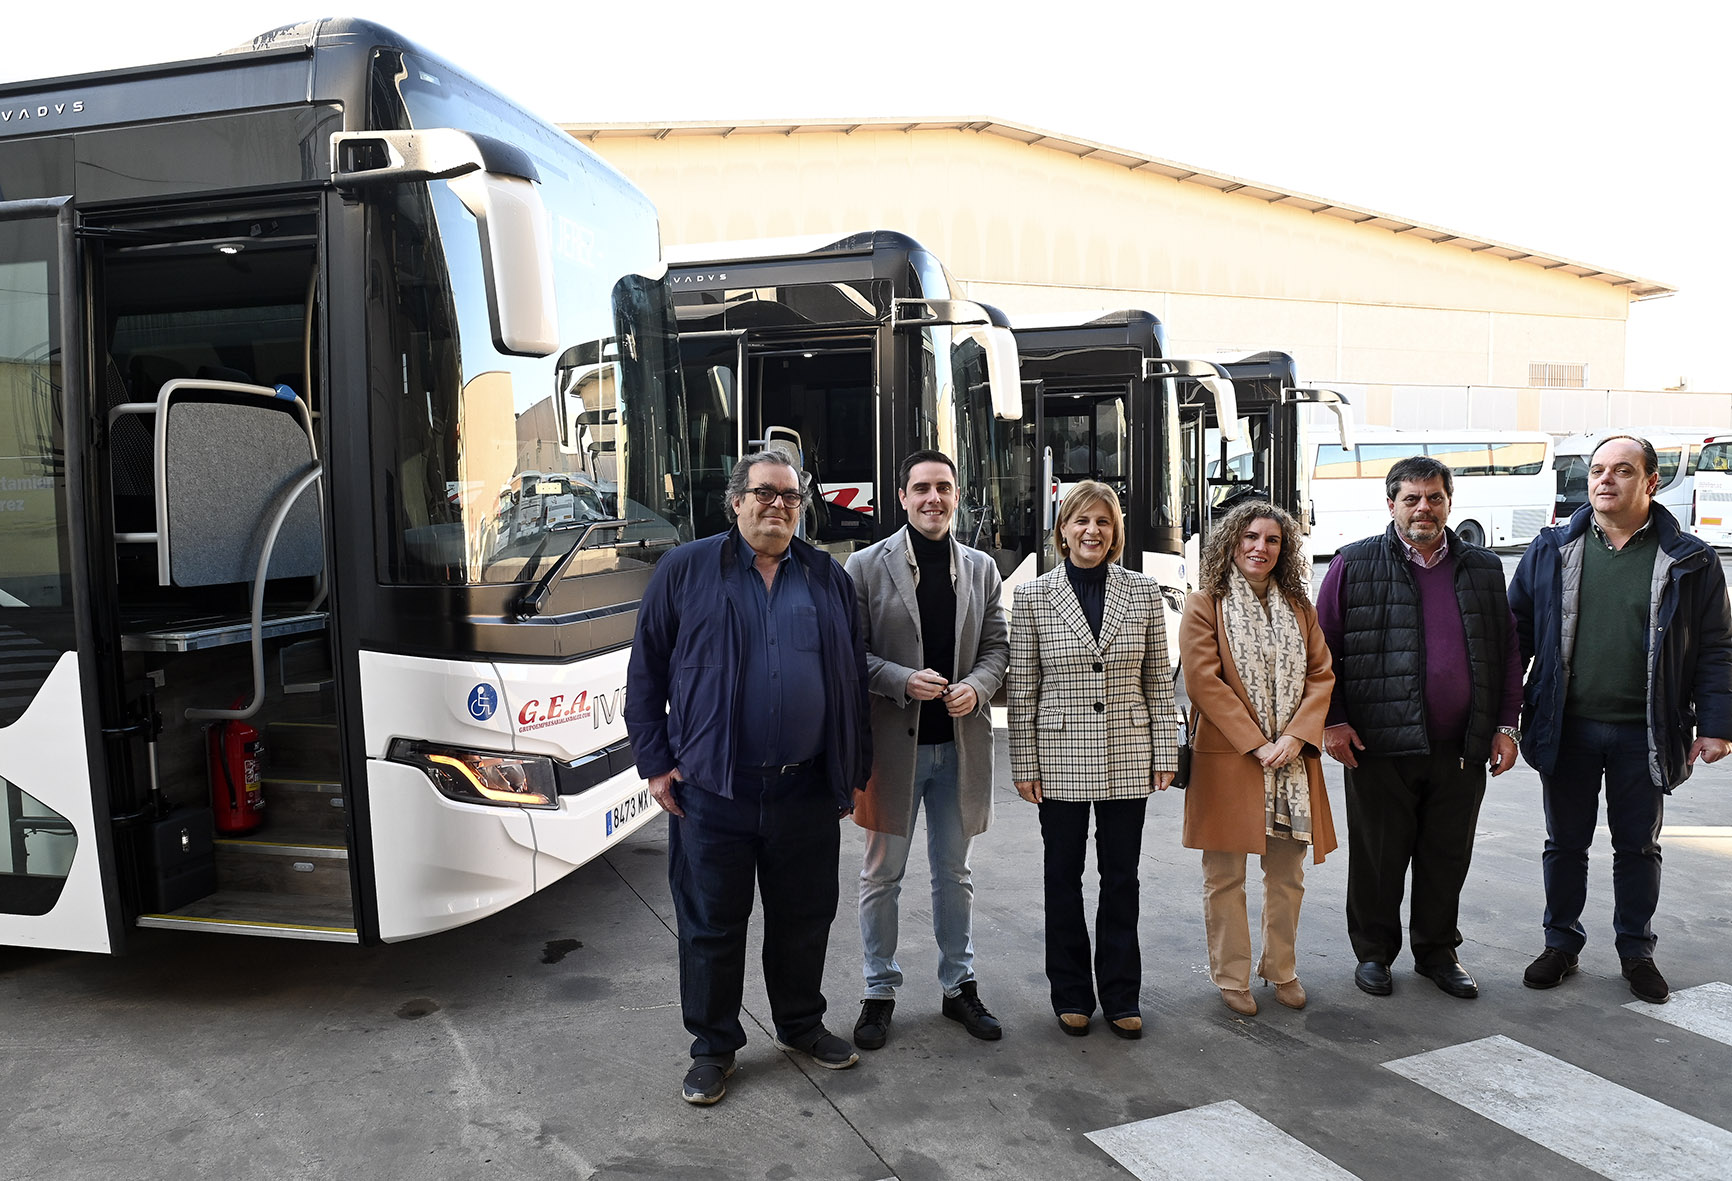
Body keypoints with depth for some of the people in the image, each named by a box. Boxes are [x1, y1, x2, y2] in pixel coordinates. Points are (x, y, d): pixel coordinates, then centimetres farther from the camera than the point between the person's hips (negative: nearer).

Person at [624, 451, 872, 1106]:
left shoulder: (828, 578, 9)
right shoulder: (685, 570, 1)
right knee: (711, 924, 8)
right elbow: (646, 672, 3)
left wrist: (854, 770, 11)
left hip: (806, 789, 3)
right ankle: (713, 1046, 26)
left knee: (805, 917, 15)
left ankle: (801, 1024, 37)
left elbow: (854, 678, 13)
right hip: (712, 789, -2)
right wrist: (656, 761, -2)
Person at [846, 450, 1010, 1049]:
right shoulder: (867, 566, -3)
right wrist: (903, 680, -20)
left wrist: (976, 686, -11)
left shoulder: (980, 568, 8)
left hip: (959, 743, 3)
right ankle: (880, 992, 24)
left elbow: (997, 646, 9)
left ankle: (959, 985, 30)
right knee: (882, 875, 9)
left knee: (954, 874, 15)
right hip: (892, 743, -3)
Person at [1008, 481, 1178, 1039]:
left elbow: (1159, 679, 5)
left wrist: (1165, 753, 2)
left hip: (1127, 757, 1)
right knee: (1063, 876, 10)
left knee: (1121, 876, 10)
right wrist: (1024, 766, -3)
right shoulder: (1033, 596, -3)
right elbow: (1022, 689, -2)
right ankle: (1071, 994, 26)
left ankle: (1121, 994, 25)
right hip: (1061, 758, -1)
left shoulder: (1143, 592, 2)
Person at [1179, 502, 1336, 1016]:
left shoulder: (1299, 607, 12)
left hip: (1292, 760, 4)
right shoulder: (1204, 605, -2)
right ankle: (1231, 977, 18)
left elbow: (1321, 676, 8)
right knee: (1225, 876, 4)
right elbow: (1203, 681, -10)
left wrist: (1295, 736, -8)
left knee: (1287, 874, 12)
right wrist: (1255, 744, -14)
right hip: (1227, 759, -4)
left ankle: (1282, 969, 29)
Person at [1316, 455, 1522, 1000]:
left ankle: (1438, 951, 30)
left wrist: (1506, 725, 7)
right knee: (1377, 857, 7)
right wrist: (1333, 720, -6)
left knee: (1448, 858, 13)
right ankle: (1373, 952, 24)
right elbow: (1323, 648, 0)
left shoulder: (1483, 569, 11)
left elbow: (1508, 652, 14)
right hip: (1380, 746, -3)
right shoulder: (1355, 565, 0)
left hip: (1462, 749, 3)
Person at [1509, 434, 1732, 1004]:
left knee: (1638, 846, 13)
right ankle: (1562, 942, 27)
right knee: (1565, 843, 12)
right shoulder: (1552, 550, 1)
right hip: (1568, 728, 1)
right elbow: (1516, 632, 3)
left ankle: (1637, 951, 29)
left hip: (1645, 734, -1)